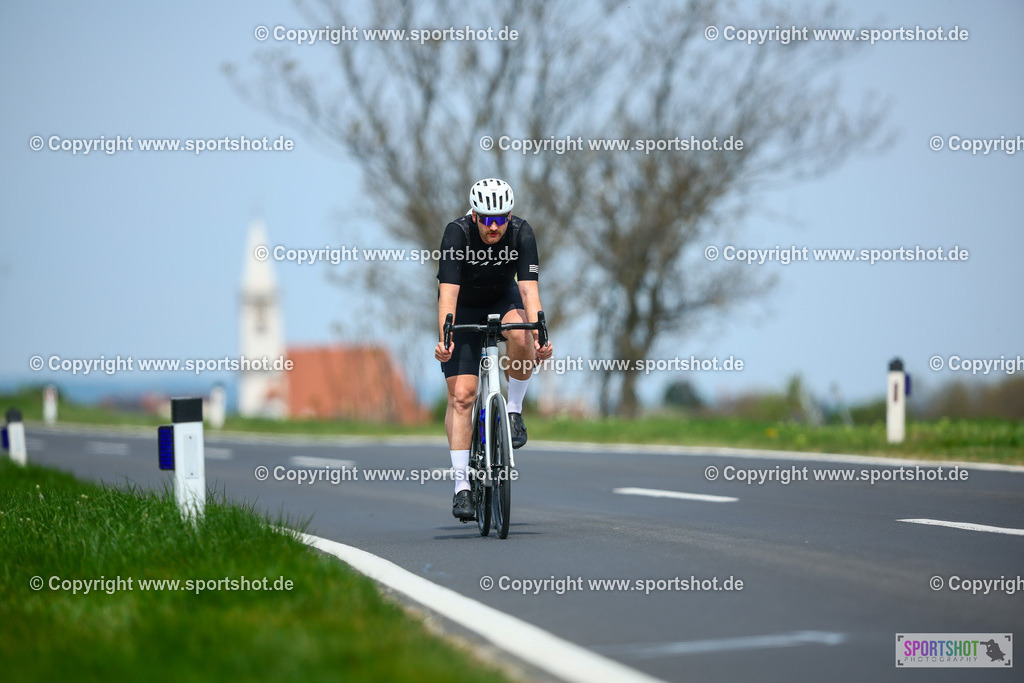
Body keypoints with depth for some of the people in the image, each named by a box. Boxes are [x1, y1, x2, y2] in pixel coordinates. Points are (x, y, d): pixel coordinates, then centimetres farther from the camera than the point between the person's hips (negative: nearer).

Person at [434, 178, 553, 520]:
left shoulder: (521, 233, -24)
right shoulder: (457, 234, -29)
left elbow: (529, 290, -31)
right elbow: (448, 293, -35)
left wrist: (540, 335, -46)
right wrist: (444, 339, -49)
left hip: (503, 300, 1)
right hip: (464, 309, -1)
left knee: (520, 335, -36)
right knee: (461, 395, -13)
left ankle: (514, 411, -13)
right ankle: (462, 485, -9)